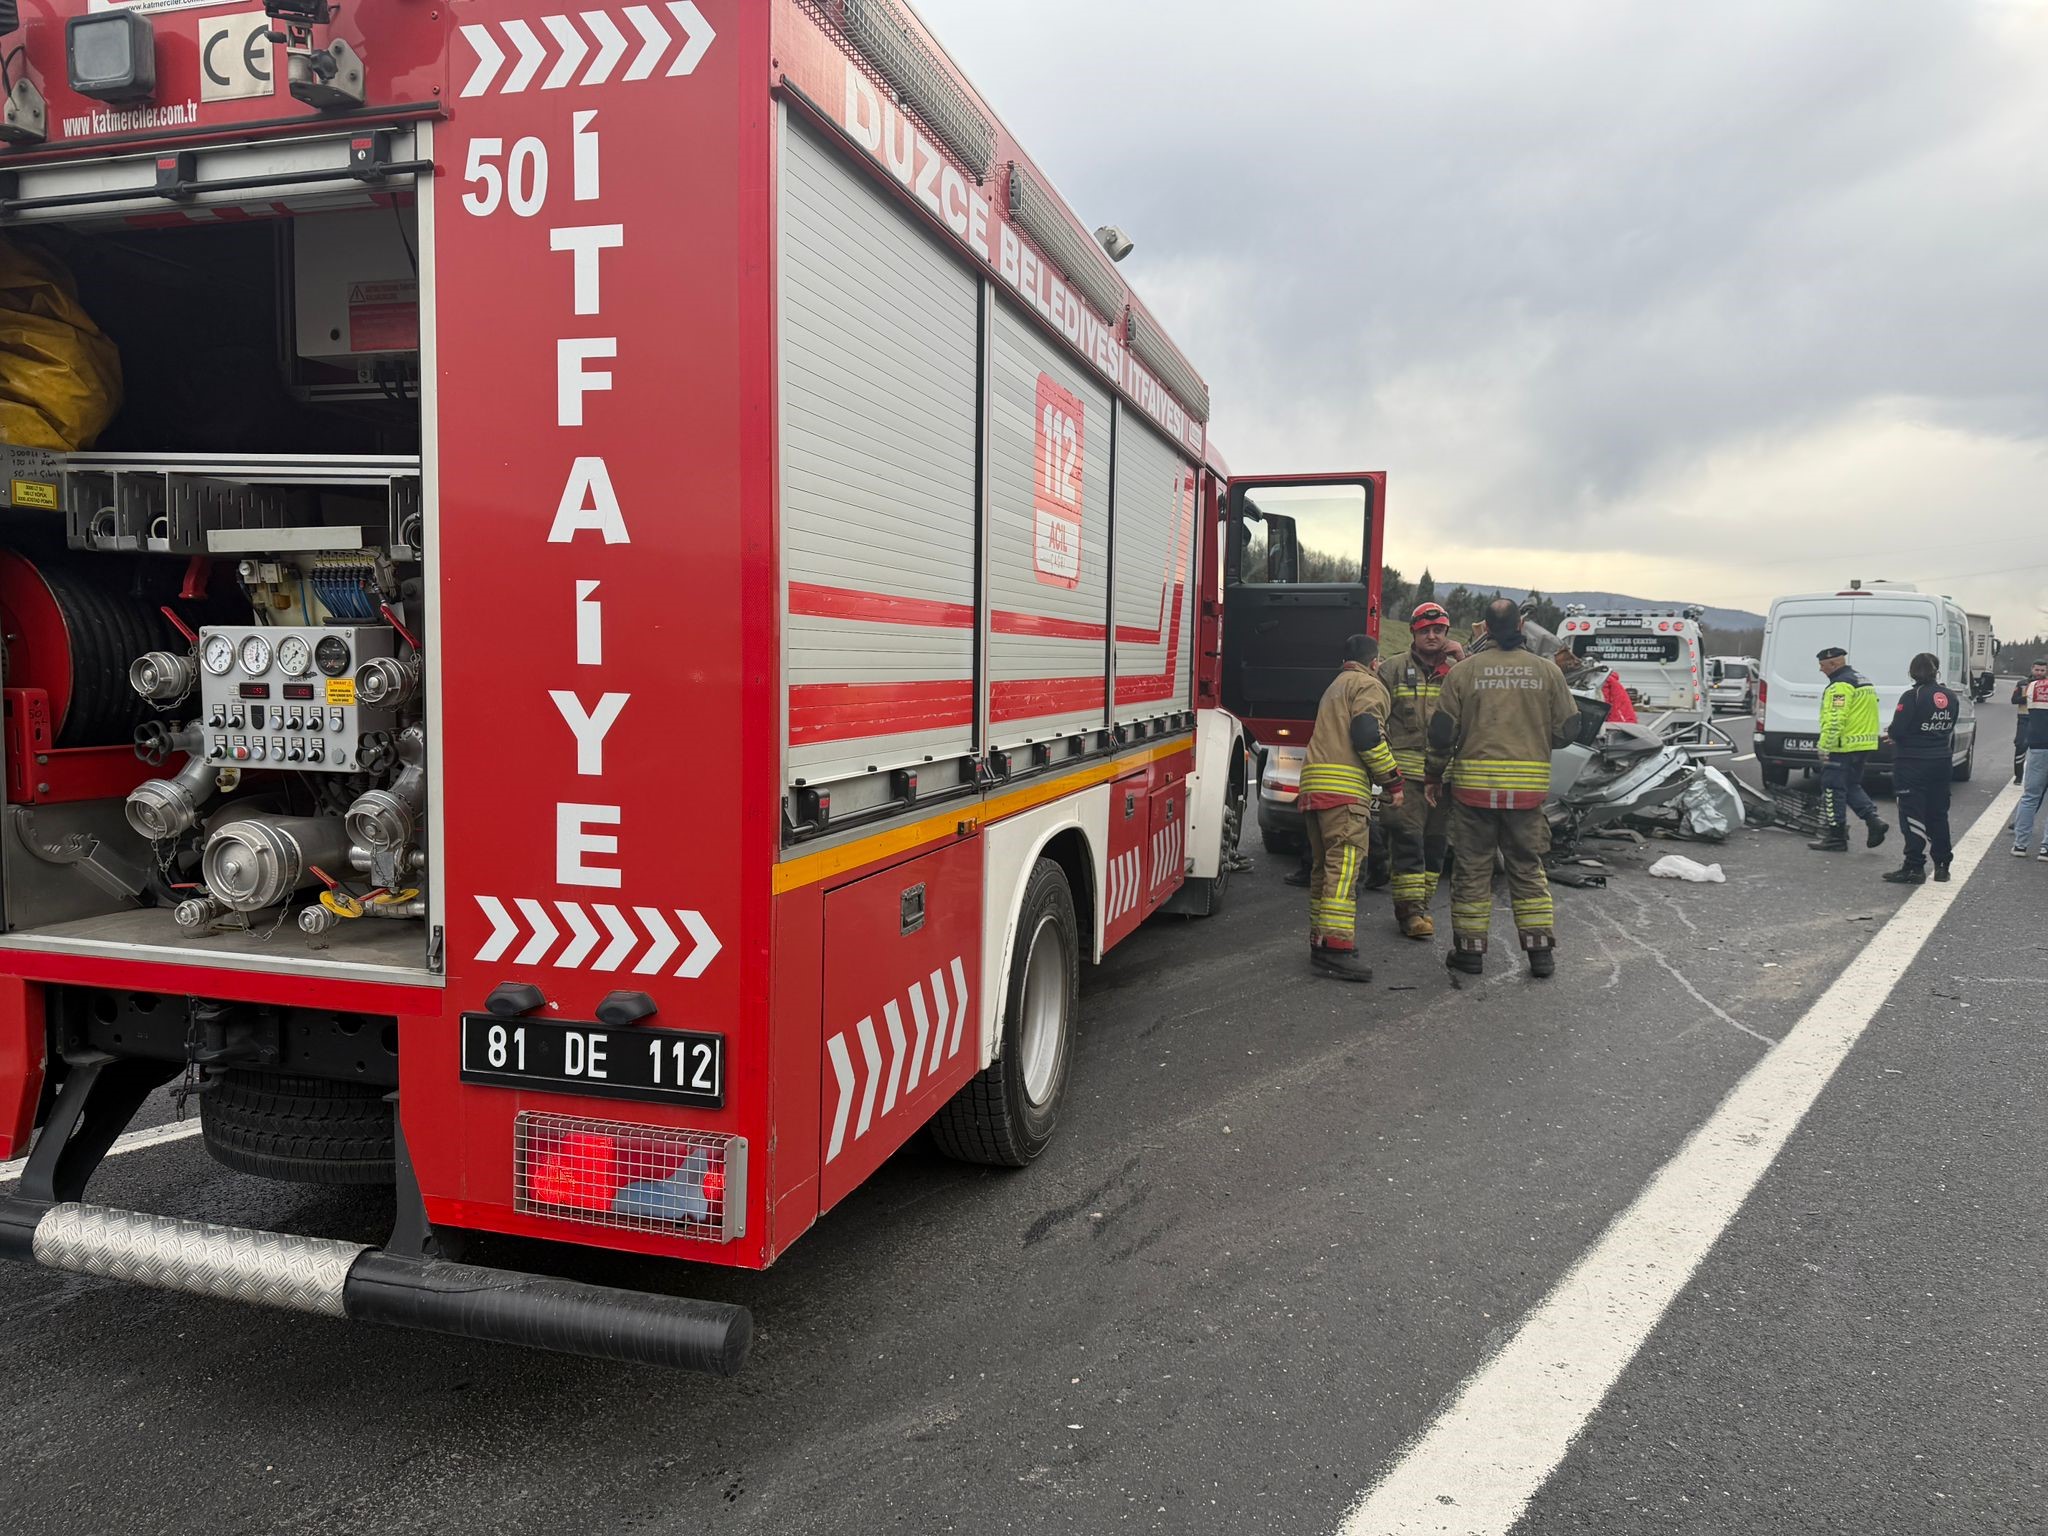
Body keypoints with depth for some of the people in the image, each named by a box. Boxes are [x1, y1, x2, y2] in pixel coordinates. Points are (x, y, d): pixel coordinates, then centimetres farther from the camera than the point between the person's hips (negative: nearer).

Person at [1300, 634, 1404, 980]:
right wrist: (1393, 780, -8)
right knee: (1344, 866, -15)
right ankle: (1335, 948, -22)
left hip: (1314, 783, 9)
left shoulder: (1335, 687, 31)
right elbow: (1367, 734, -13)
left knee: (1324, 867, 13)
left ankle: (1320, 941, 17)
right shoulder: (1369, 686, 2)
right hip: (1344, 787, -9)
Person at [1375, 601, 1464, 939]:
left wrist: (1464, 661, -11)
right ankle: (1410, 909, -4)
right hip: (1405, 770, -3)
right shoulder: (1393, 668, 5)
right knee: (1407, 838, -7)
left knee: (1436, 841, 9)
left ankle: (1421, 904, 20)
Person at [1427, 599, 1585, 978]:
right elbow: (1567, 730, 4)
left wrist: (1433, 775, 10)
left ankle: (1469, 950, 12)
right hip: (1528, 787, 2)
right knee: (1528, 868, 12)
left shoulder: (1463, 671, -3)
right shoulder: (1547, 670, 1)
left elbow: (1443, 731, -3)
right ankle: (1540, 950, 13)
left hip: (1474, 784, -1)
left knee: (1471, 869, 7)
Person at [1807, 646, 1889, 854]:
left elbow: (1835, 721, -23)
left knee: (1833, 790, -2)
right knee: (1851, 786, 20)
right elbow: (1865, 716, 22)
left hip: (1843, 748, -10)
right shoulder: (1864, 681, 17)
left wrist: (1825, 747, -19)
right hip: (1865, 746, 10)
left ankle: (1835, 838, 2)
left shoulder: (1840, 686, -16)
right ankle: (1874, 820, 4)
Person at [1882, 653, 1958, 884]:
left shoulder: (1912, 696, -16)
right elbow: (1949, 729, 12)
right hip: (1941, 761, 6)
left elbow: (1897, 730, -20)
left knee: (1913, 814, -3)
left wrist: (1890, 731, 3)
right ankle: (1942, 865, 22)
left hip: (1913, 763, -6)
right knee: (1938, 813, 15)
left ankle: (1914, 867, -4)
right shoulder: (1950, 696, 5)